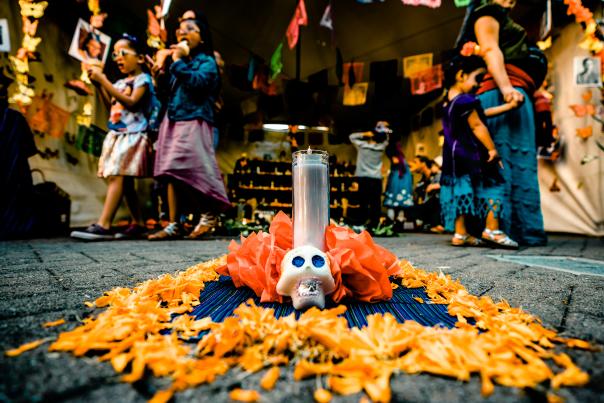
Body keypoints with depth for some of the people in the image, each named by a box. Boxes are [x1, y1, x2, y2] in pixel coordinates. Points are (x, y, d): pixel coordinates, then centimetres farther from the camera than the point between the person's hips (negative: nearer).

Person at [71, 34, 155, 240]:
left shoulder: (143, 79, -1)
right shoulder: (120, 83, 20)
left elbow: (131, 103, -15)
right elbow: (112, 108, 18)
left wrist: (104, 81, -13)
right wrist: (99, 86, 10)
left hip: (132, 135, -8)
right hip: (116, 135, 8)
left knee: (116, 177, -18)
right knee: (125, 182, 5)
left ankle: (103, 225, -22)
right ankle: (138, 224, 11)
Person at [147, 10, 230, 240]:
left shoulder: (207, 61, 3)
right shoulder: (179, 61, 22)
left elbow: (196, 83, -17)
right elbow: (169, 92, 22)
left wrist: (178, 62, -10)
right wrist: (160, 75, 7)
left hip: (193, 123, -7)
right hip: (172, 122, 7)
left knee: (194, 172, -11)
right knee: (172, 173, 2)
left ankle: (208, 216, 7)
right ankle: (173, 225, 5)